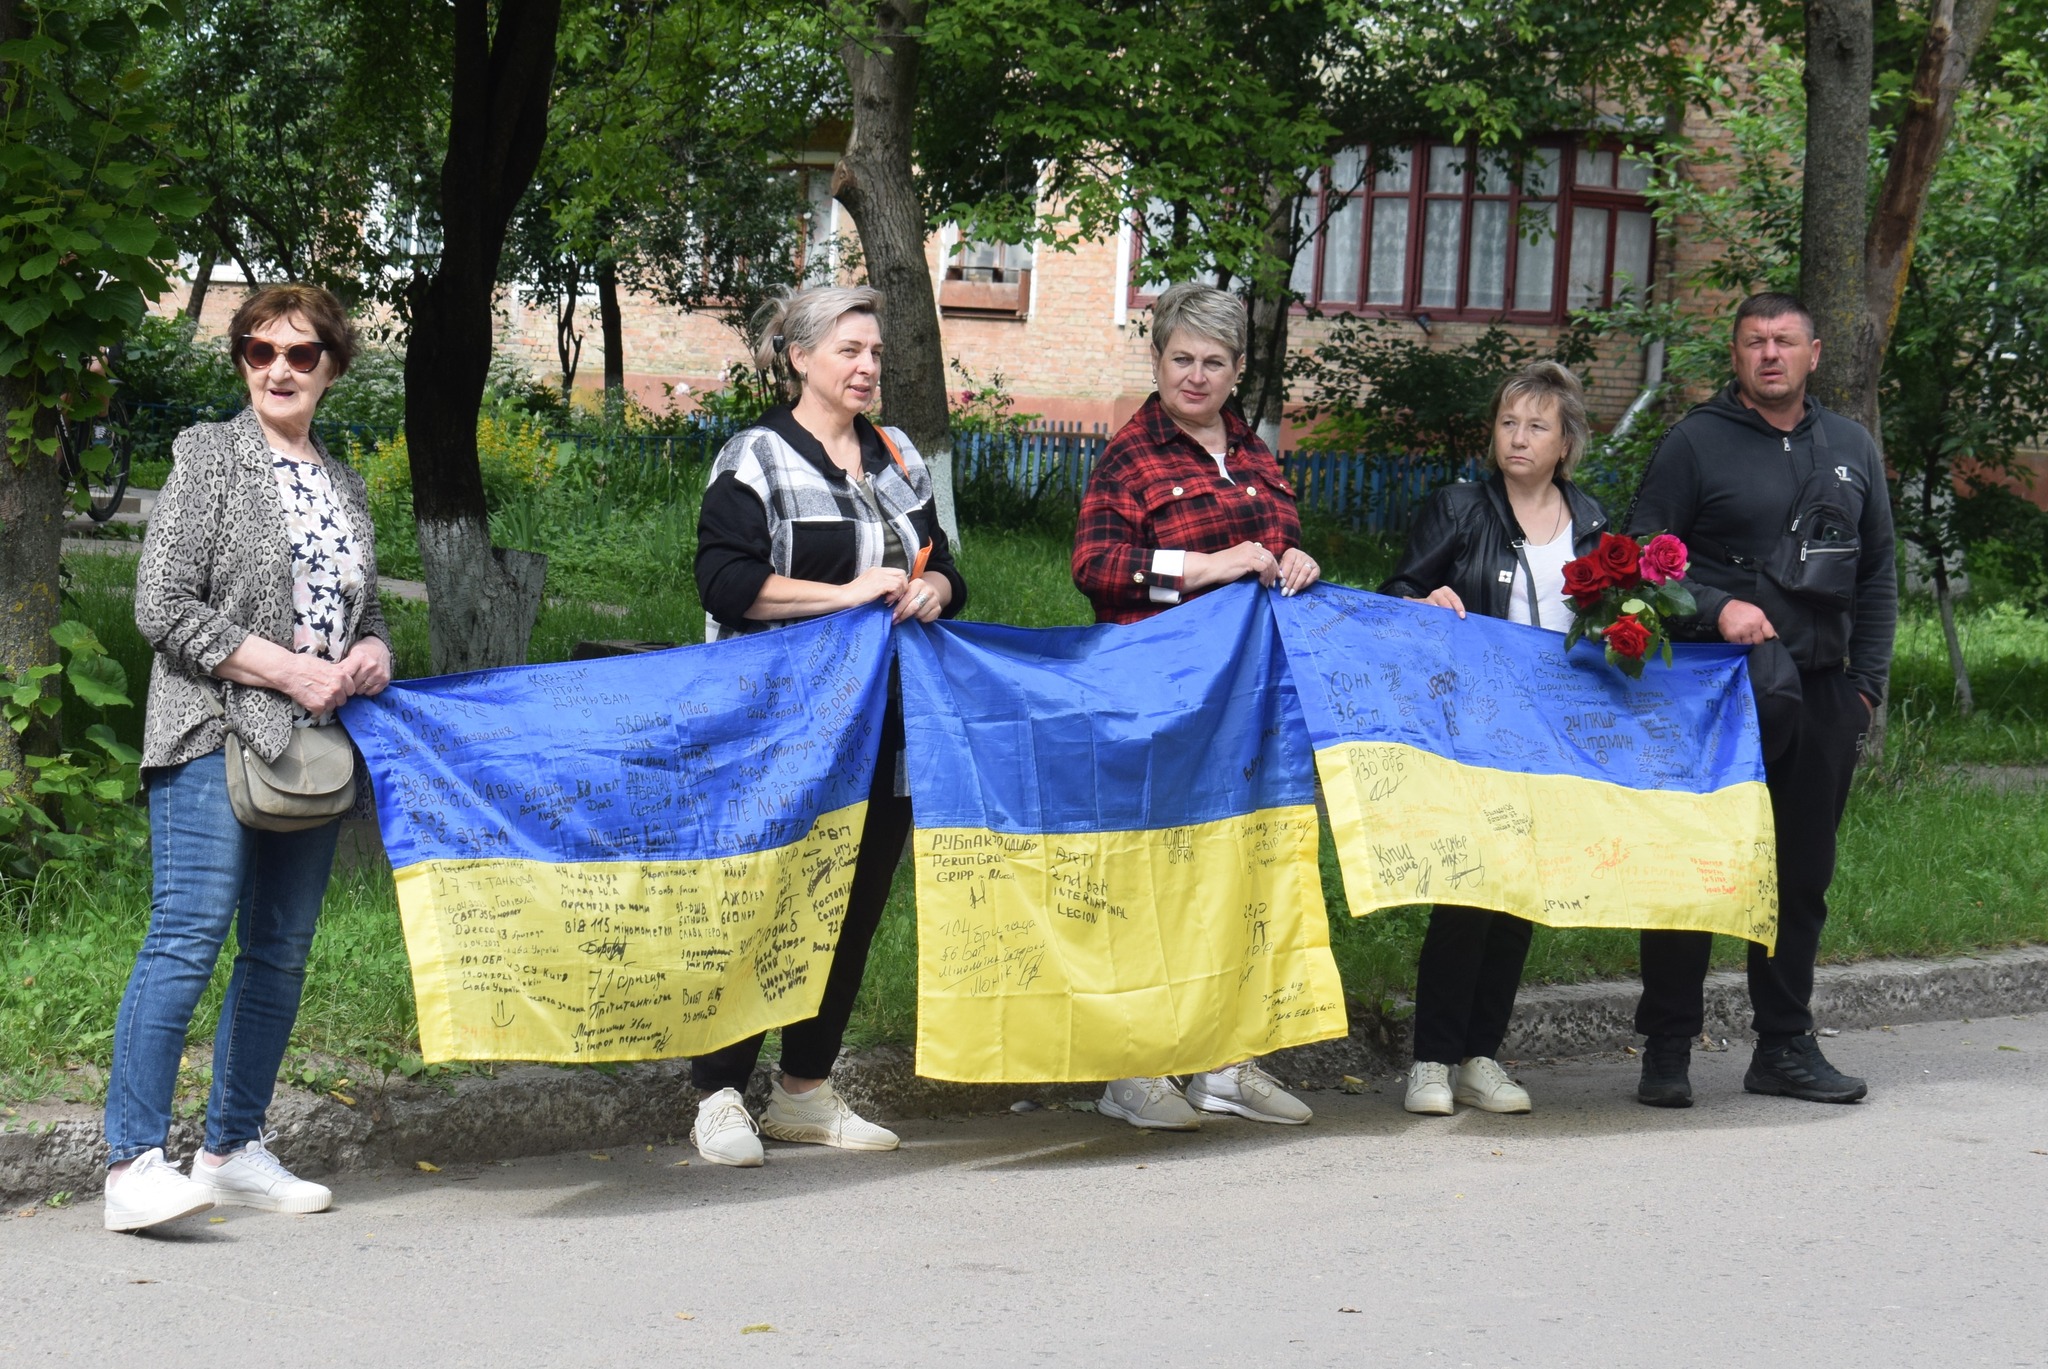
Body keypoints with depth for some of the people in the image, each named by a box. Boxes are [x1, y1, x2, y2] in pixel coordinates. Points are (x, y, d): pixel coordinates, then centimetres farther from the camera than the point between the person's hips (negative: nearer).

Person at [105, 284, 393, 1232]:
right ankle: (132, 1163, -14)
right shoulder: (210, 458, -1)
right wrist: (286, 670, -14)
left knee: (282, 949, 8)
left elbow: (363, 612, 28)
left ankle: (233, 1150, 17)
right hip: (216, 736, -7)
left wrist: (373, 652, 3)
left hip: (314, 744, 7)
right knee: (190, 935, -14)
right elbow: (162, 606, -9)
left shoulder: (343, 483, 17)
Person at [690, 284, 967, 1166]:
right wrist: (845, 594, -21)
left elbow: (943, 566, 20)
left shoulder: (898, 457, 15)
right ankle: (719, 1098, 4)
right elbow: (725, 582, -16)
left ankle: (805, 1092, 20)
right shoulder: (756, 460, -5)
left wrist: (932, 588, -4)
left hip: (884, 726, 7)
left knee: (857, 903, 9)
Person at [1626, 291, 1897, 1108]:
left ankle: (1785, 1047, 17)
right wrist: (1715, 610, -18)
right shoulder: (1695, 443, 0)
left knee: (1803, 875, 8)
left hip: (1821, 696, 4)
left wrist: (1867, 681, 10)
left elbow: (1877, 575, 19)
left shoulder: (1851, 449, 14)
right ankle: (1667, 1048, 5)